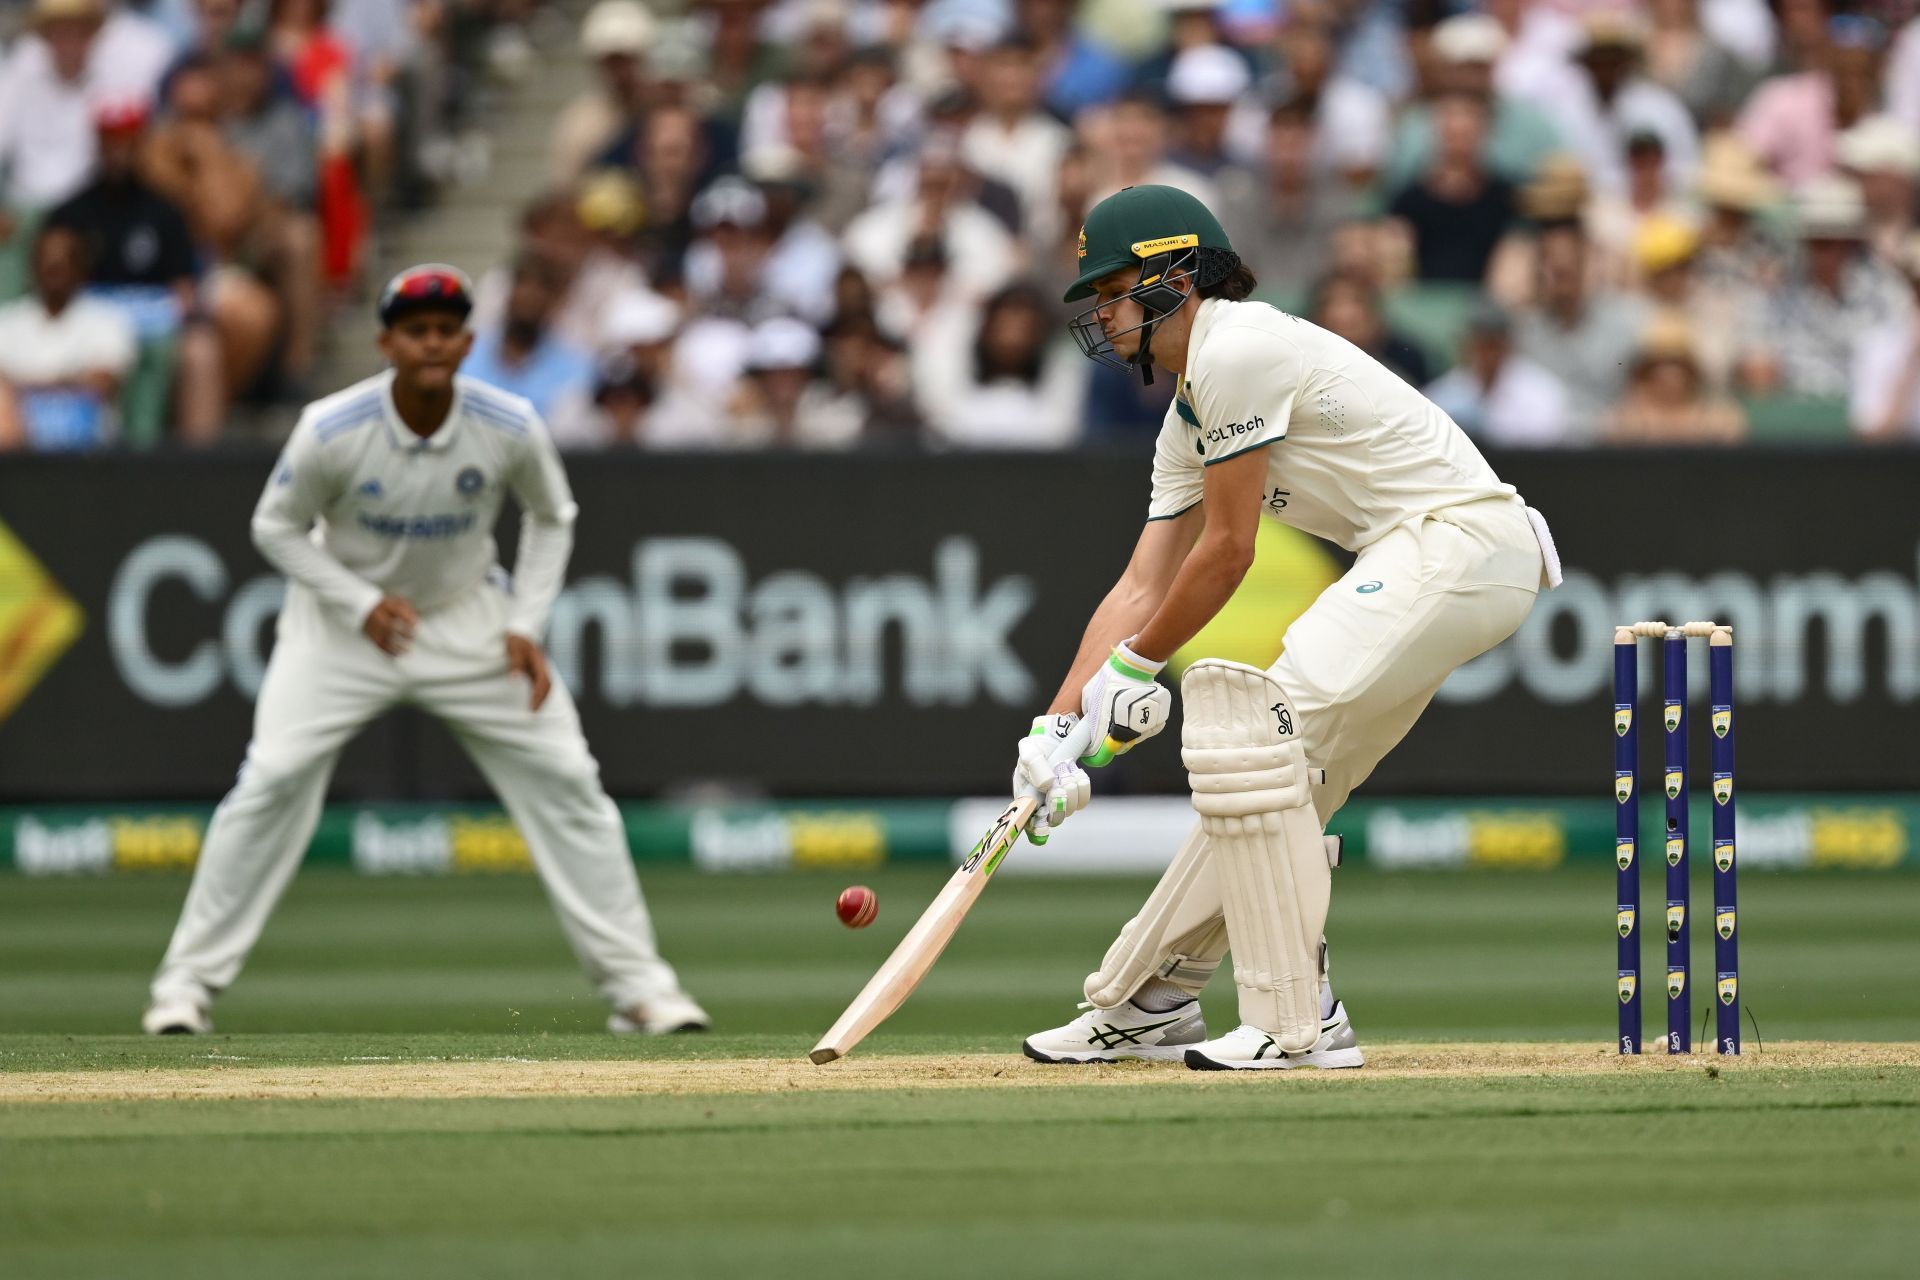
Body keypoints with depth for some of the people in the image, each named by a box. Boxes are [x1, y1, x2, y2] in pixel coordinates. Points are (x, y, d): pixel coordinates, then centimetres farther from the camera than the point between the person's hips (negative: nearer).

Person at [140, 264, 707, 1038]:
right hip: (343, 615, -2)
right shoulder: (333, 430, -23)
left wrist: (526, 626, -9)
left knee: (565, 780, -5)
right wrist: (362, 604, -20)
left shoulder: (510, 428, -18)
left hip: (468, 620, 2)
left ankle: (634, 983, 4)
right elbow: (276, 527, -8)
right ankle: (187, 983, -6)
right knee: (273, 779, -16)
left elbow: (551, 519, 2)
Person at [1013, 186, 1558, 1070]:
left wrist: (1133, 671, 2)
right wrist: (1061, 727, 8)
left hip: (1459, 538, -10)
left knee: (1251, 732, -17)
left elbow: (1228, 549, -10)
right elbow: (1142, 587, 17)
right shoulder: (1189, 414, 19)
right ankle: (1149, 1000, 25)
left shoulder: (1237, 350, -12)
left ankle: (1300, 1022, -16)